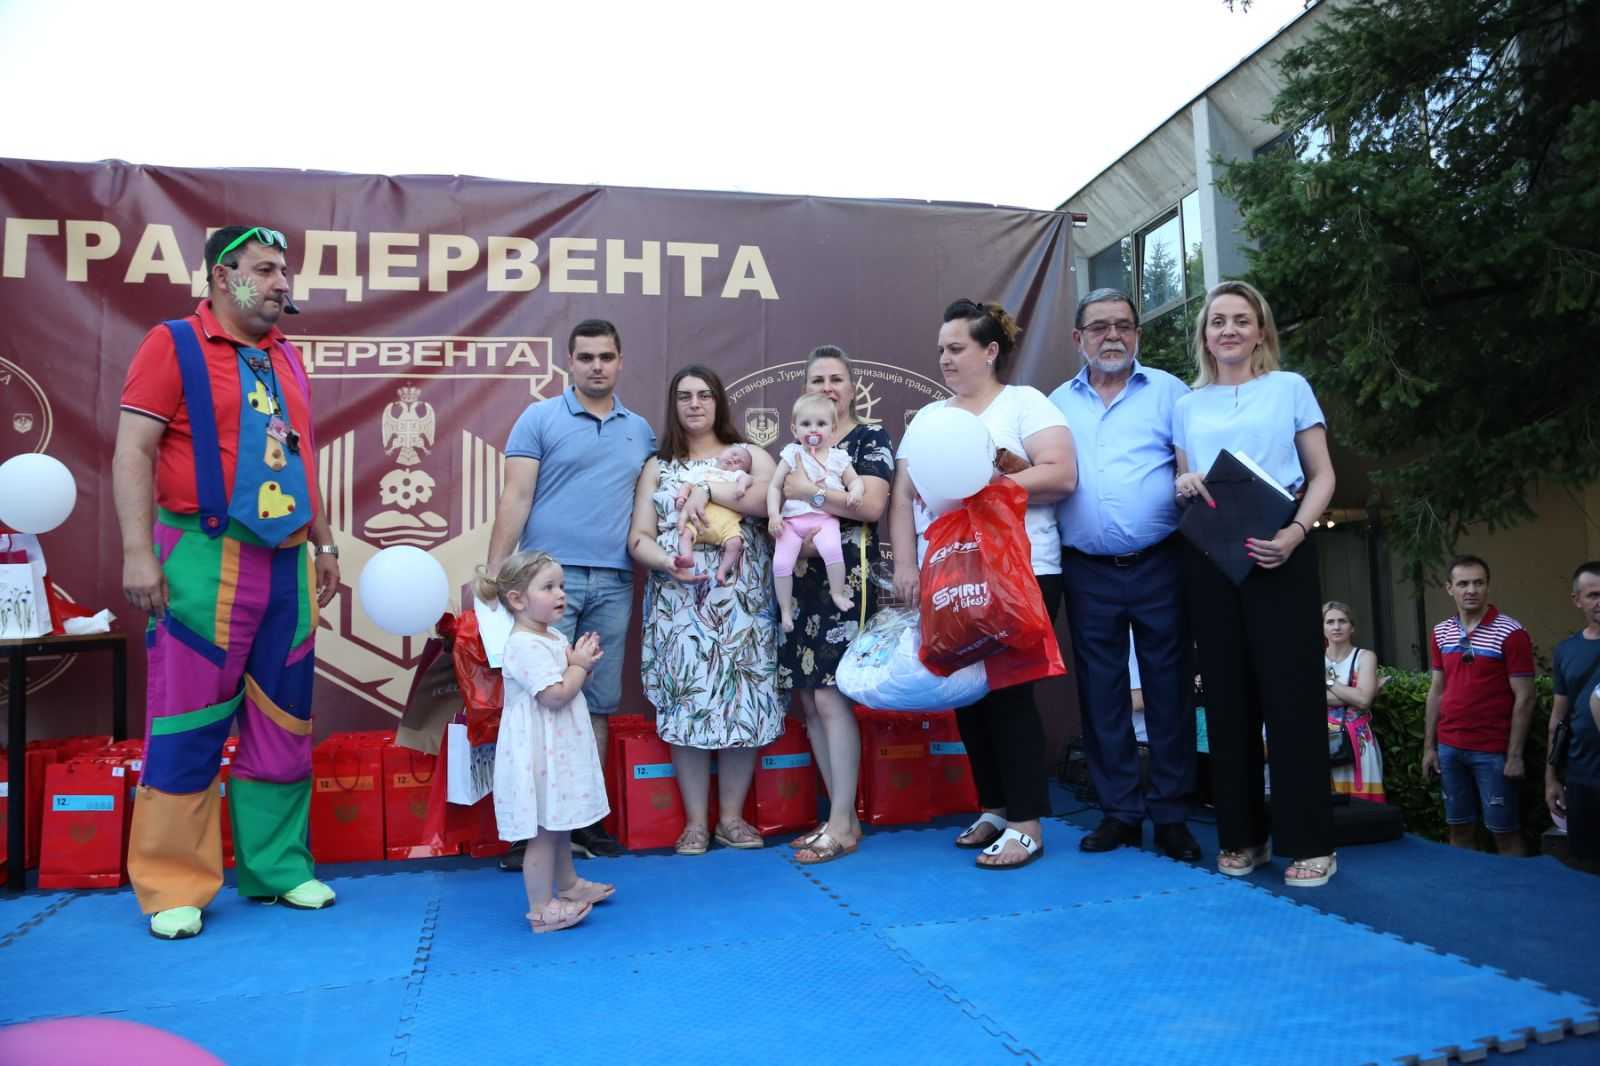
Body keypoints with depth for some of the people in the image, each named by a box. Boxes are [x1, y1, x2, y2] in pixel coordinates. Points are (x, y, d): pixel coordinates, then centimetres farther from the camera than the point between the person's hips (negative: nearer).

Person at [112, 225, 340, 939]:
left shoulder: (286, 357, 16)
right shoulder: (174, 345, -2)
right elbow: (133, 451, -8)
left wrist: (324, 543, 18)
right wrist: (138, 551, -16)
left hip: (288, 564, 6)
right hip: (207, 560, -6)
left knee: (283, 725, 10)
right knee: (189, 727, 0)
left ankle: (276, 866, 21)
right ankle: (172, 888, 12)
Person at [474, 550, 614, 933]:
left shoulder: (554, 637, 11)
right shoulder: (524, 646, -21)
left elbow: (571, 684, 19)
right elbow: (556, 695, -28)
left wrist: (583, 663, 0)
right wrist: (580, 664, -14)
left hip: (558, 750, 10)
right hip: (539, 755, -10)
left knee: (559, 823, 22)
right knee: (543, 830, -2)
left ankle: (567, 884, 37)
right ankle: (542, 908, 7)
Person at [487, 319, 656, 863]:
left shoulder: (640, 430, 14)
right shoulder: (539, 418, 3)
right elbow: (515, 498, -3)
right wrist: (495, 571, -10)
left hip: (614, 584, 4)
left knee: (598, 704, 8)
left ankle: (585, 818, 17)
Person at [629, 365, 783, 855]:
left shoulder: (749, 455, 10)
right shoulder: (658, 468, 14)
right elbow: (638, 537, 5)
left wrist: (710, 491, -12)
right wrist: (666, 564, -16)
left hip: (741, 602, -1)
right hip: (678, 604, 1)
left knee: (742, 701, -2)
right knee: (686, 703, -2)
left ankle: (732, 817, 12)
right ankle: (695, 821, 9)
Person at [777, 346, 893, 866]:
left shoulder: (871, 440, 1)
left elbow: (871, 504, -14)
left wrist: (809, 490, -12)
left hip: (846, 580, -7)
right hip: (799, 582, 7)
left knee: (830, 697, -10)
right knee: (807, 701, 6)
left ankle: (843, 825, 0)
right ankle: (842, 815, 16)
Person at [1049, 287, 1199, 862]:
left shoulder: (1167, 391, 5)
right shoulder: (1058, 403, 13)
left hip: (1158, 566, -2)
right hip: (1087, 572, 3)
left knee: (1167, 687, 3)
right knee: (1100, 691, 8)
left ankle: (1171, 814, 15)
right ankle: (1119, 810, 20)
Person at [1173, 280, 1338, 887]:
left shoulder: (1289, 388, 8)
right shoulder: (1186, 405, 15)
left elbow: (1322, 476, 3)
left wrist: (1295, 532, -15)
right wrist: (1182, 487, -7)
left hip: (1278, 554, -3)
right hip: (1209, 558, 3)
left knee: (1292, 691, -4)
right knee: (1227, 694, 6)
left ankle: (1308, 842, 5)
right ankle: (1242, 835, 15)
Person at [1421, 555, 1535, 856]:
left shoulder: (1511, 633, -10)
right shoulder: (1441, 633, 6)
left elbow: (1524, 698, -10)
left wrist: (1515, 755, -13)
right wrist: (1429, 747, 9)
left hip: (1493, 751, -5)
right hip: (1449, 748, 5)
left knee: (1504, 832, 4)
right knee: (1458, 829, 12)